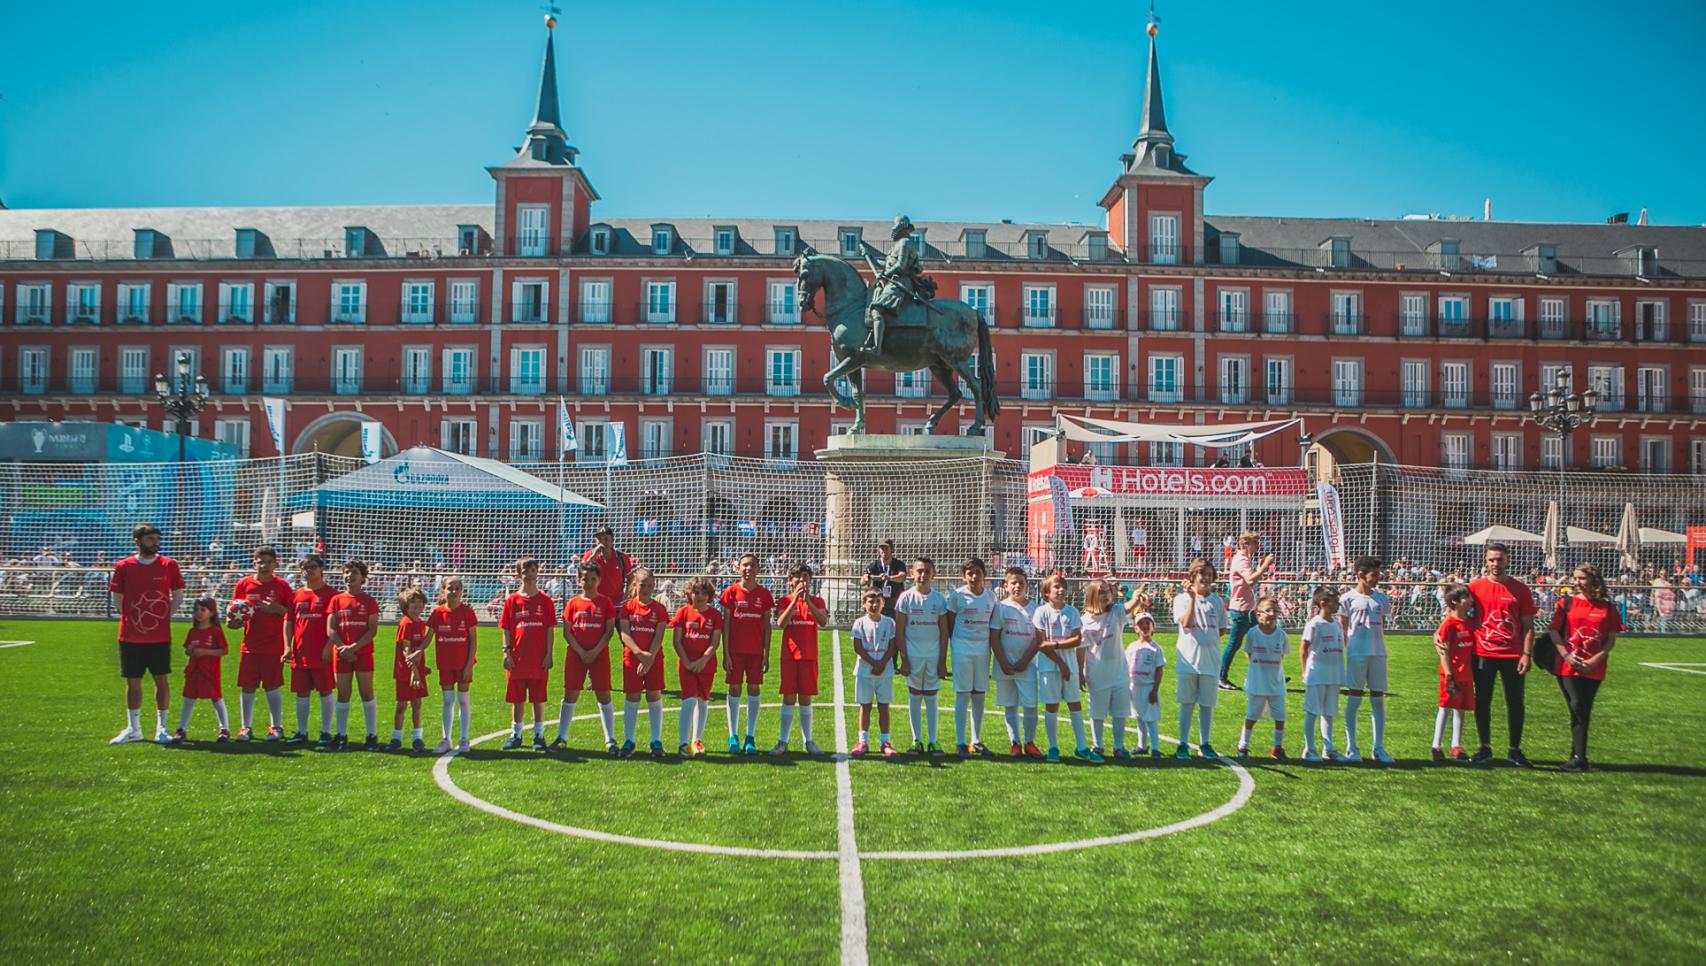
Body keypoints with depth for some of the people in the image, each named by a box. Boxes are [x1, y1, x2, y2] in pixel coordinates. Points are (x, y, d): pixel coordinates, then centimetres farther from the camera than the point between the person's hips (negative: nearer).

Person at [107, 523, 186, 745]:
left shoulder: (169, 565, 0)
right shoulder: (123, 566, 0)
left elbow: (178, 596, 6)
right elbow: (116, 599, 8)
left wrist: (164, 616, 0)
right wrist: (131, 618, 3)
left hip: (160, 636, -1)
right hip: (130, 636, 1)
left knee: (161, 679, 2)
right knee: (132, 681, 8)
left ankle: (161, 727, 11)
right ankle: (133, 729, 19)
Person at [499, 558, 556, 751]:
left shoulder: (544, 600, 2)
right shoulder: (512, 600, 4)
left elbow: (550, 629, 1)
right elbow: (506, 629, 5)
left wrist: (548, 654, -4)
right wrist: (506, 652, -3)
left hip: (539, 659, -1)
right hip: (517, 659, 1)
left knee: (538, 698, 4)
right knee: (517, 699, 8)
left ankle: (539, 735, 13)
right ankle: (516, 735, 19)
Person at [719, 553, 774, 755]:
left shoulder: (764, 594, 3)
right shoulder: (731, 591, 0)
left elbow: (767, 625, 5)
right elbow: (725, 623, 0)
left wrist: (766, 654, 0)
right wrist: (725, 653, -4)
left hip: (756, 651, 1)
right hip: (735, 650, -1)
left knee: (754, 690, 3)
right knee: (734, 690, 3)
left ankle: (750, 738, 11)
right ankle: (733, 737, 12)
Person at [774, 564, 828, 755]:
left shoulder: (816, 601, 6)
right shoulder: (785, 601, 3)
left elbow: (823, 621, -13)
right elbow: (781, 623, -14)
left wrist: (808, 601, -21)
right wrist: (795, 600, -20)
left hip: (809, 656, 1)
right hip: (789, 655, -1)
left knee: (805, 698, 6)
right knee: (789, 698, 0)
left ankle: (808, 741, 13)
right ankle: (783, 741, 7)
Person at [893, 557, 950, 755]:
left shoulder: (939, 599, 2)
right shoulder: (906, 597, -2)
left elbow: (944, 632, 4)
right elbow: (899, 631, -1)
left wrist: (943, 660, 0)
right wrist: (903, 659, -6)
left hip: (934, 655, 1)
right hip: (913, 655, -1)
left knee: (931, 698, 6)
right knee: (914, 697, 5)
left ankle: (932, 741, 11)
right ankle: (917, 740, 13)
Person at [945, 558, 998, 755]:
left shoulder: (990, 595, 6)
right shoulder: (957, 595, -5)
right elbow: (949, 625, 1)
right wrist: (954, 646, 0)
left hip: (983, 649, 4)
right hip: (962, 648, -4)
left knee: (980, 695, 8)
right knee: (963, 695, -1)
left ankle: (976, 741, 18)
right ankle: (960, 742, 5)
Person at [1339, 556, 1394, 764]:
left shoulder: (1381, 598, 10)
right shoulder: (1348, 598, -3)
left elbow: (1382, 626, 14)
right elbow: (1342, 629, -1)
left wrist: (1380, 647, 7)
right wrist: (1347, 651, -7)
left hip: (1378, 653, 4)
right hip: (1357, 654, -4)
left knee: (1378, 700, 7)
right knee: (1354, 700, 0)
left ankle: (1379, 748, 13)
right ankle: (1351, 748, 7)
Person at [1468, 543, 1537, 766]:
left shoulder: (1520, 589, 3)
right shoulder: (1475, 586, 3)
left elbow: (1528, 625, 2)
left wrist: (1527, 654, -5)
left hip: (1513, 655, 0)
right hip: (1483, 654, 0)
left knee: (1515, 703, 4)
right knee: (1482, 701, 6)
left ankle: (1515, 750, 14)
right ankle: (1485, 748, 16)